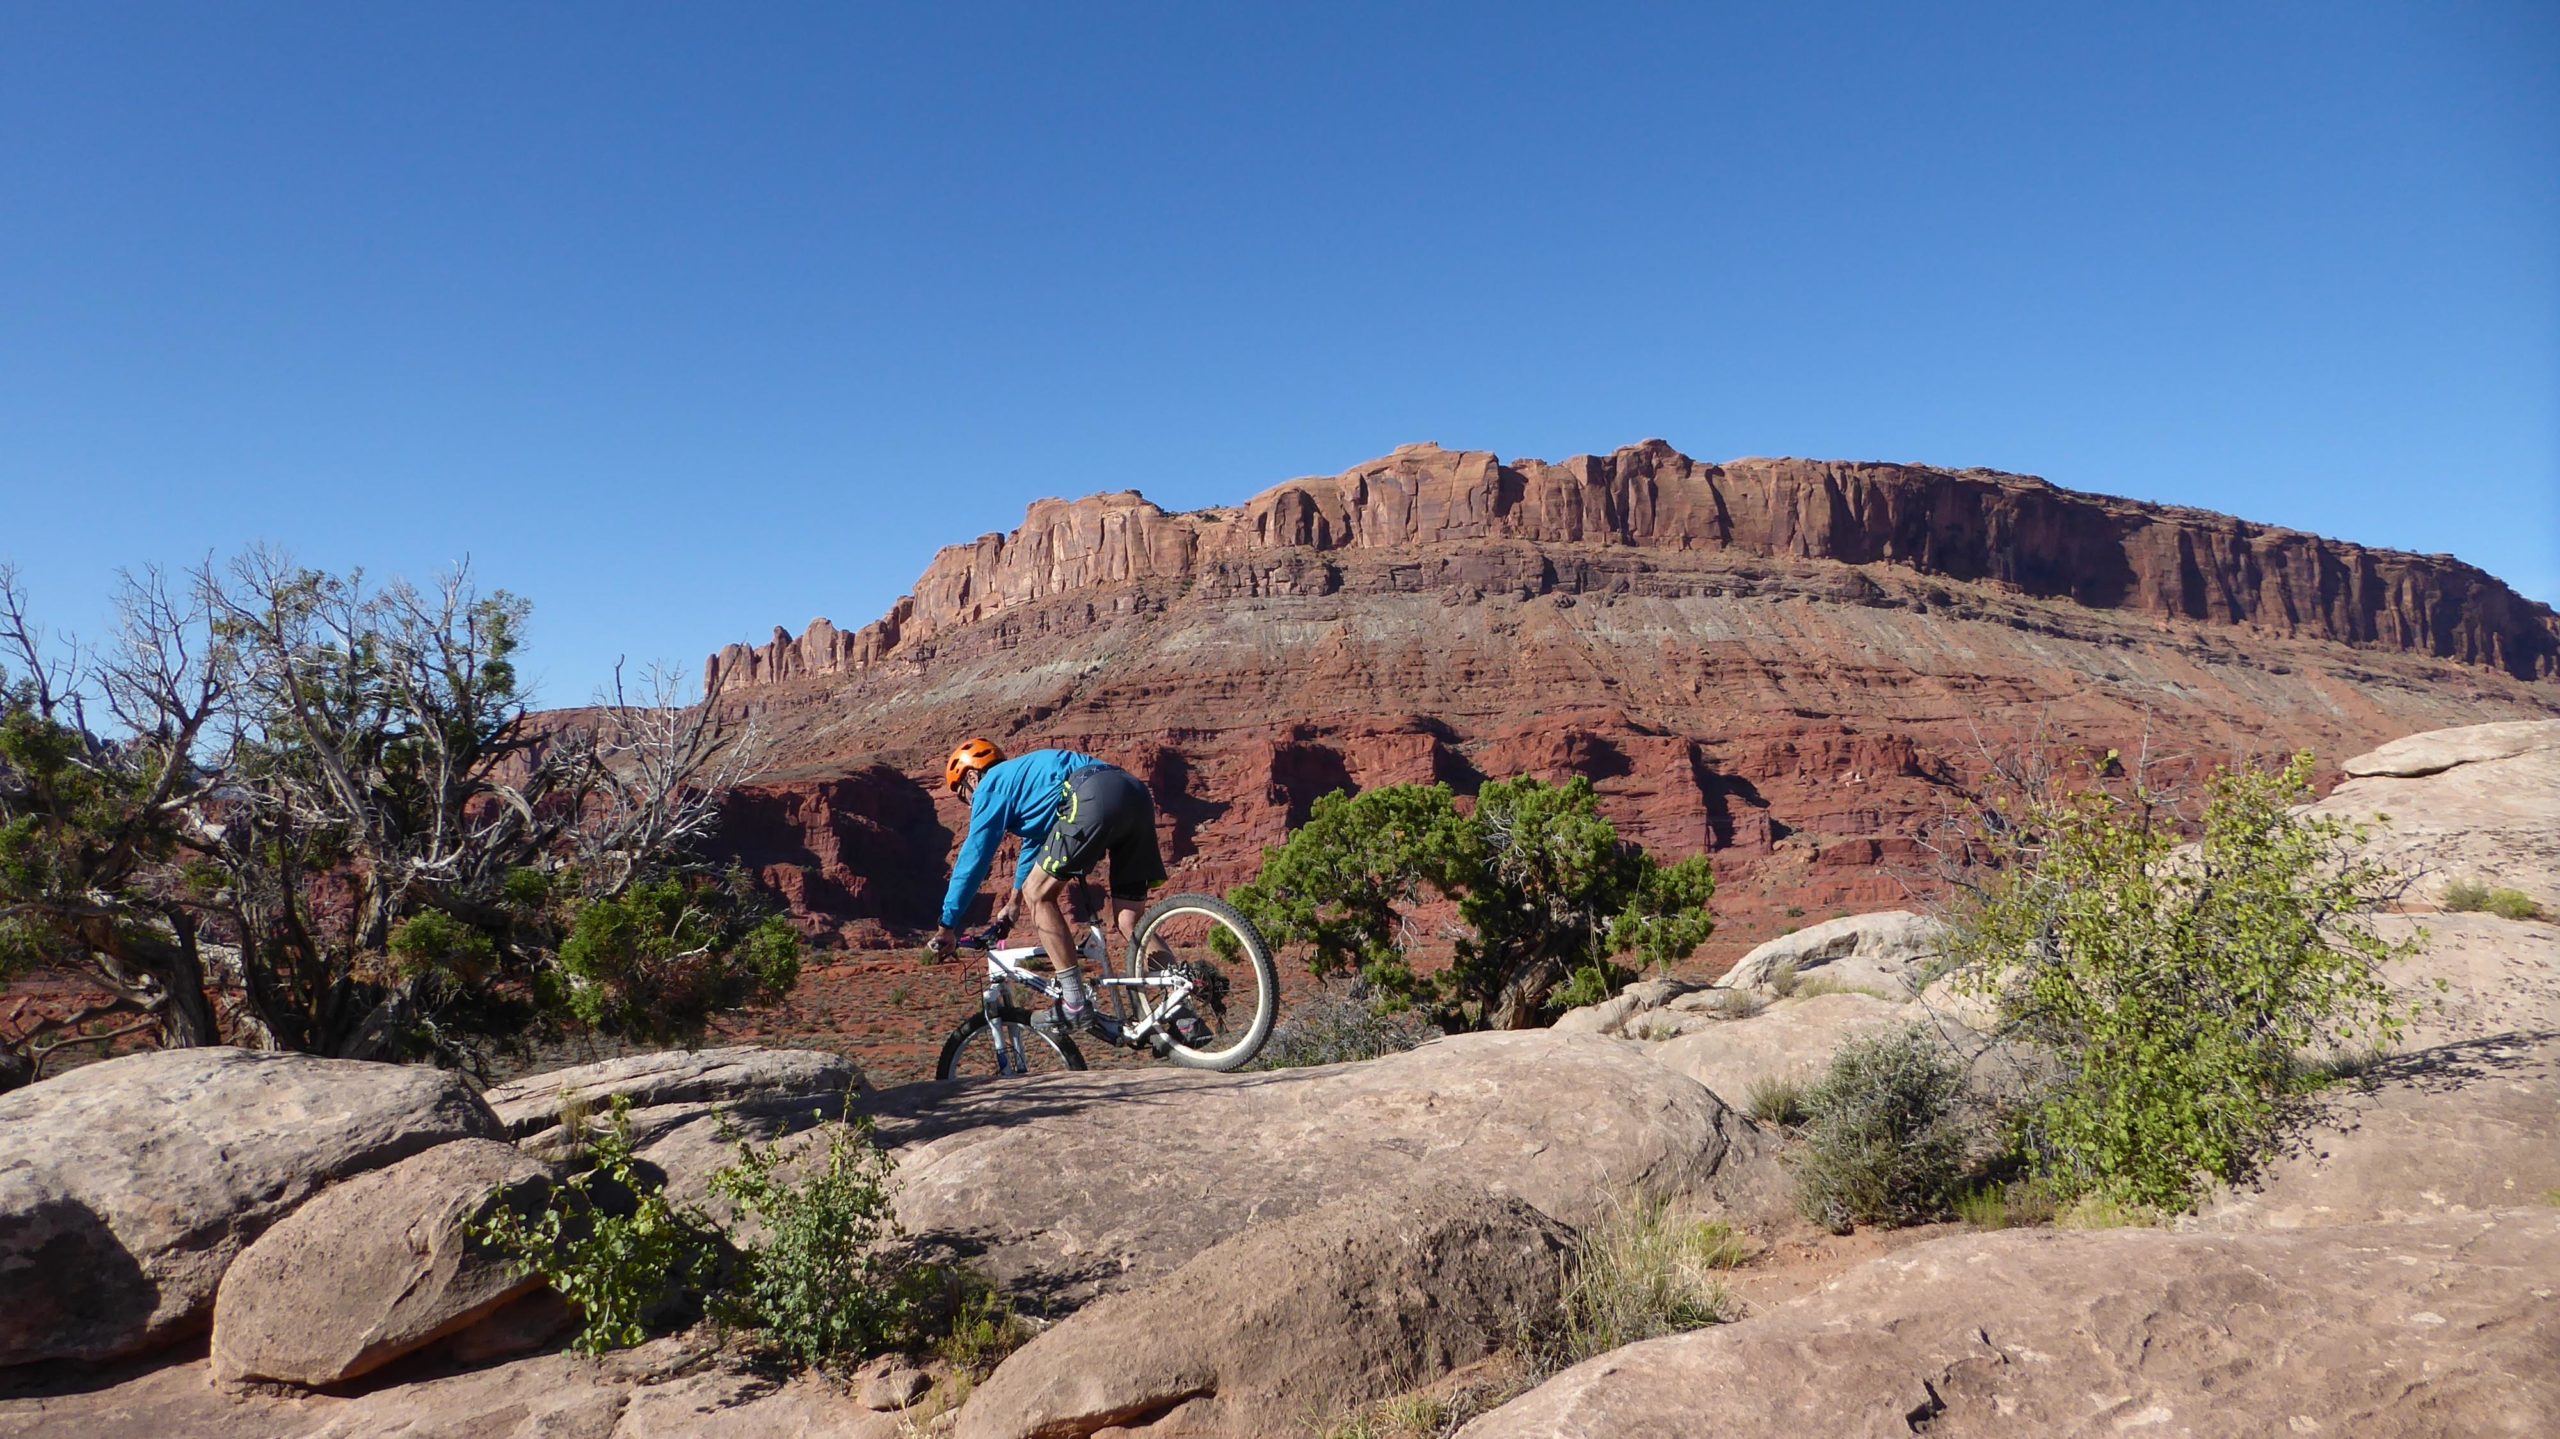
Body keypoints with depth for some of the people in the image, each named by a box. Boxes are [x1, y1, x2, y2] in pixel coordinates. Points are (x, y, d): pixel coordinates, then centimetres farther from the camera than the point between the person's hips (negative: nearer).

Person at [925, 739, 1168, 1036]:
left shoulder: (991, 785, 15)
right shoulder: (1021, 777, 39)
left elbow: (973, 858, 12)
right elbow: (1035, 841, 52)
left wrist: (947, 927, 19)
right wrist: (1012, 903, 64)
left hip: (1094, 799, -9)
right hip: (1138, 796, 9)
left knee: (1038, 895, 4)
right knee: (1128, 925, 10)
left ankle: (1076, 1006, 0)